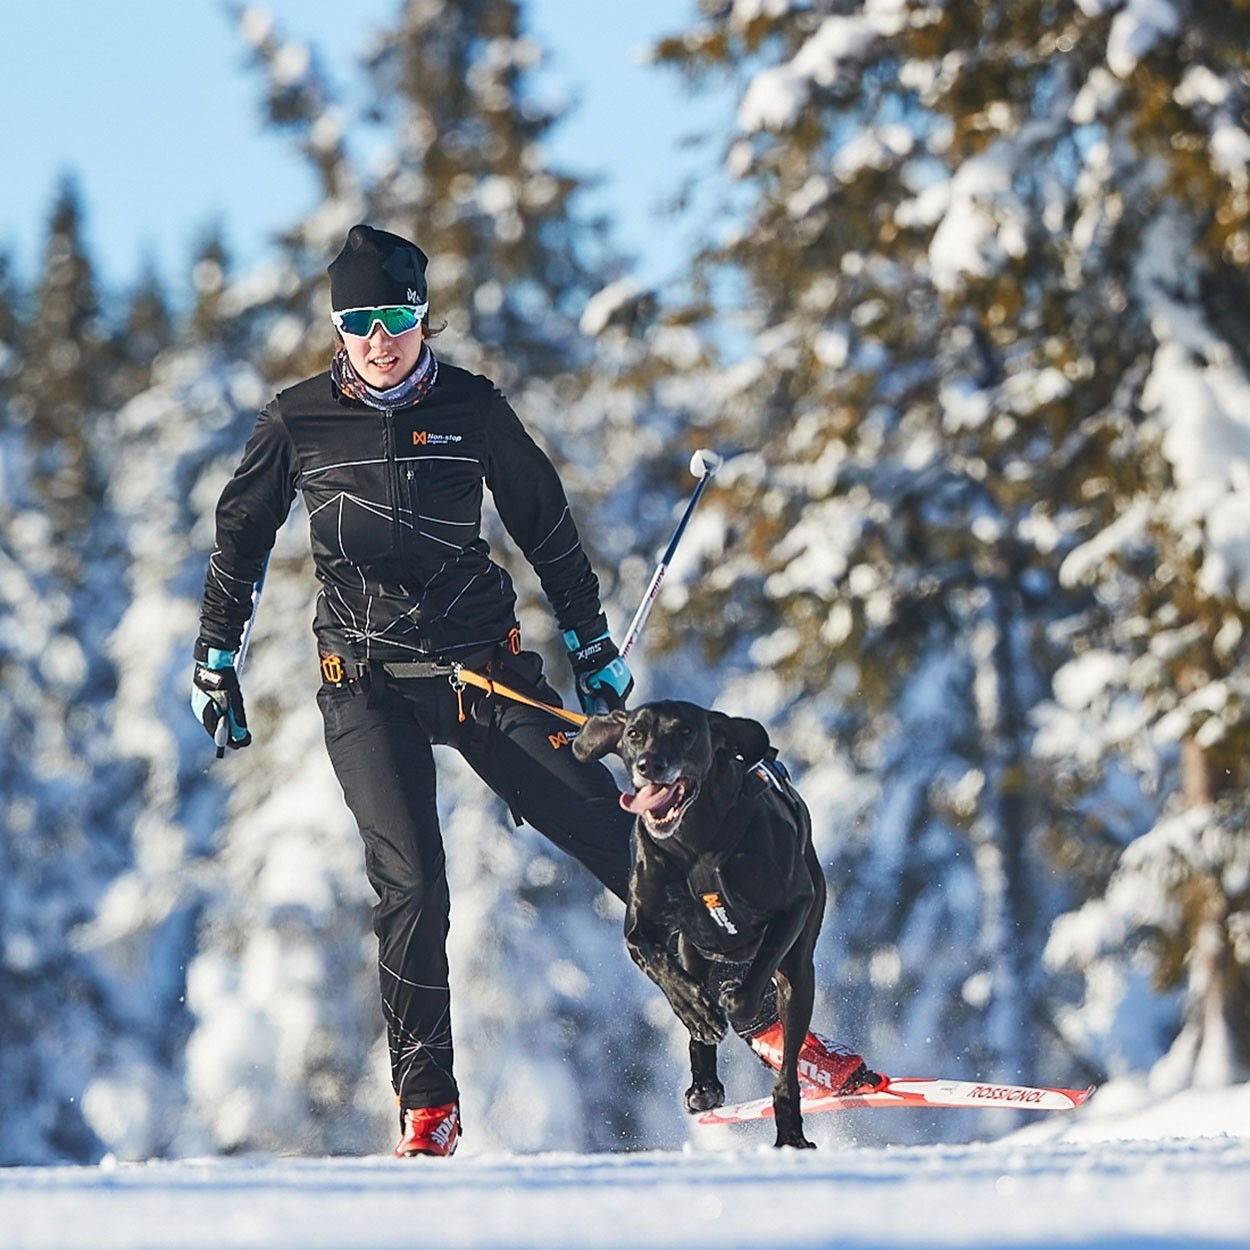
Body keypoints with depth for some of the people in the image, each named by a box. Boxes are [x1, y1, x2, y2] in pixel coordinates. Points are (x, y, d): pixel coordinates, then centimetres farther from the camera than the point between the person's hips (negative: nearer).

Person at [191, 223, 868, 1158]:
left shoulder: (472, 409, 2)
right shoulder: (299, 423, 1)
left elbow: (546, 527, 13)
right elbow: (241, 538, 14)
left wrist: (594, 644, 15)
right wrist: (215, 661, 14)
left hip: (483, 667, 1)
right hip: (366, 685, -1)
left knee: (611, 834, -5)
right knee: (410, 880, -17)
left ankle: (762, 1010, 1)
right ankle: (427, 1108, -8)